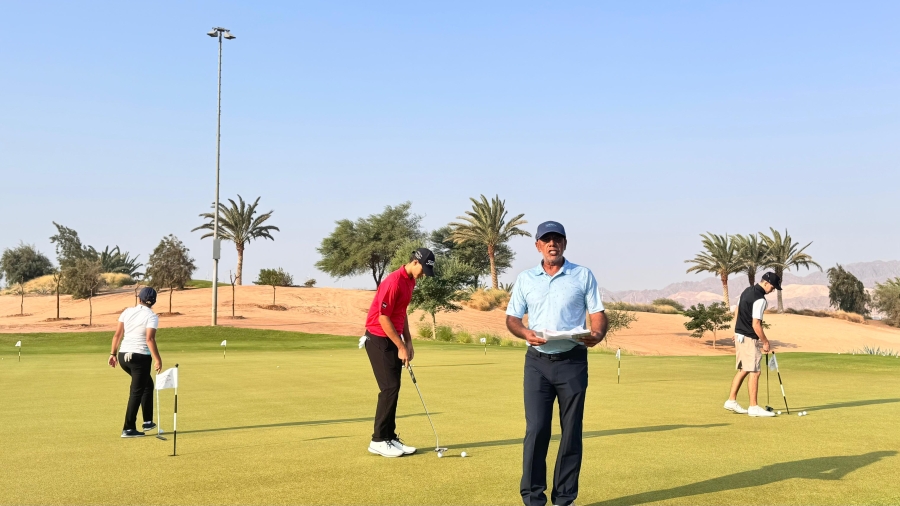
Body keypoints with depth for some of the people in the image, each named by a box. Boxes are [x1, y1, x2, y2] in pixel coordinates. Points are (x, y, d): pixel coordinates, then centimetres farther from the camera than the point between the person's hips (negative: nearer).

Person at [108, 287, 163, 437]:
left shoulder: (127, 312, 6)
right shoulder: (152, 316, -9)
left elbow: (117, 334, 5)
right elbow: (150, 339, -20)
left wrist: (113, 354, 12)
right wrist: (158, 360, -17)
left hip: (123, 356, 6)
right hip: (140, 357, -6)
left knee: (147, 384, 24)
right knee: (136, 392, 4)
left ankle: (147, 421, 25)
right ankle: (128, 429, 5)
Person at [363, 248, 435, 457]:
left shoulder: (410, 281, 9)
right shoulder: (394, 281, -21)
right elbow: (383, 318, -21)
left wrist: (408, 342, 13)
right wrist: (400, 347, -16)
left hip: (392, 340, 9)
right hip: (378, 339, -9)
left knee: (393, 388, 8)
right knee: (389, 387, -10)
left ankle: (390, 437, 13)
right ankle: (378, 440, -3)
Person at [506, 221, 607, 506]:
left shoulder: (583, 276, 5)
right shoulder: (525, 279, 9)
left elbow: (597, 313, 3)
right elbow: (512, 318, 9)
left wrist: (596, 335, -19)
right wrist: (526, 333, -12)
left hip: (572, 361, 0)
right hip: (537, 362, 1)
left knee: (571, 431, 3)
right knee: (536, 429, -4)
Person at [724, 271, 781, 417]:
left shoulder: (747, 291, 9)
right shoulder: (760, 300, -20)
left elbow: (738, 311, 18)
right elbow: (756, 325, -21)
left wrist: (737, 332, 26)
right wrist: (765, 342, -10)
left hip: (739, 335, 10)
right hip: (749, 339, -10)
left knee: (743, 370, 15)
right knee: (754, 372, -5)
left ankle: (731, 401, 18)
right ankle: (753, 407, -2)